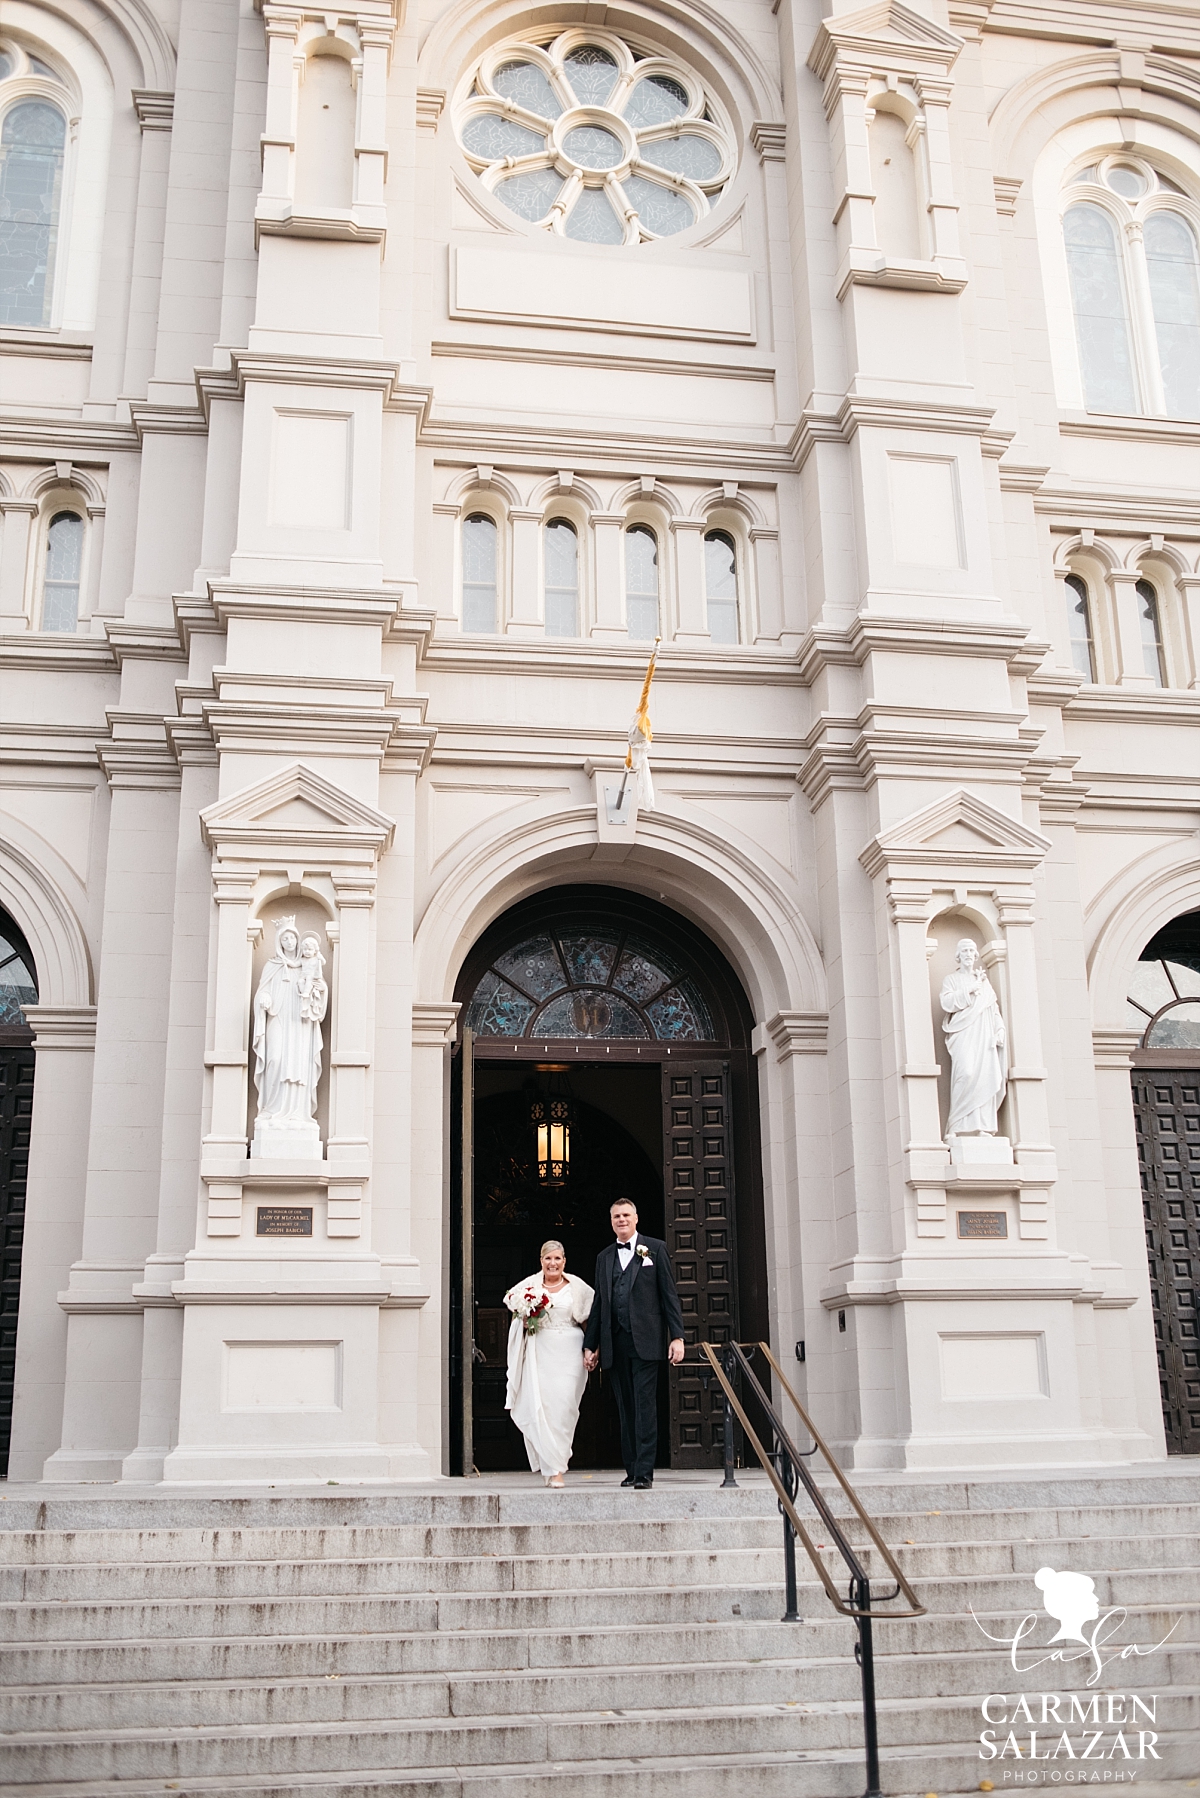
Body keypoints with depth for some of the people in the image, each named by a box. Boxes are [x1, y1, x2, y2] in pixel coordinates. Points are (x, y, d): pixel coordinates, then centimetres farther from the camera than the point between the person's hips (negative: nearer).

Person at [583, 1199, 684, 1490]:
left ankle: (644, 1472, -9)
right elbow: (599, 1303, 18)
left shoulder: (655, 1248, 6)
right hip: (615, 1343, 4)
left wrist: (677, 1337, -5)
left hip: (645, 1341, -4)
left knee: (645, 1405, -9)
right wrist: (590, 1345, 12)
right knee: (625, 1408, 6)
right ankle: (632, 1469, 12)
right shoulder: (604, 1257, 17)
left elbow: (670, 1294, 2)